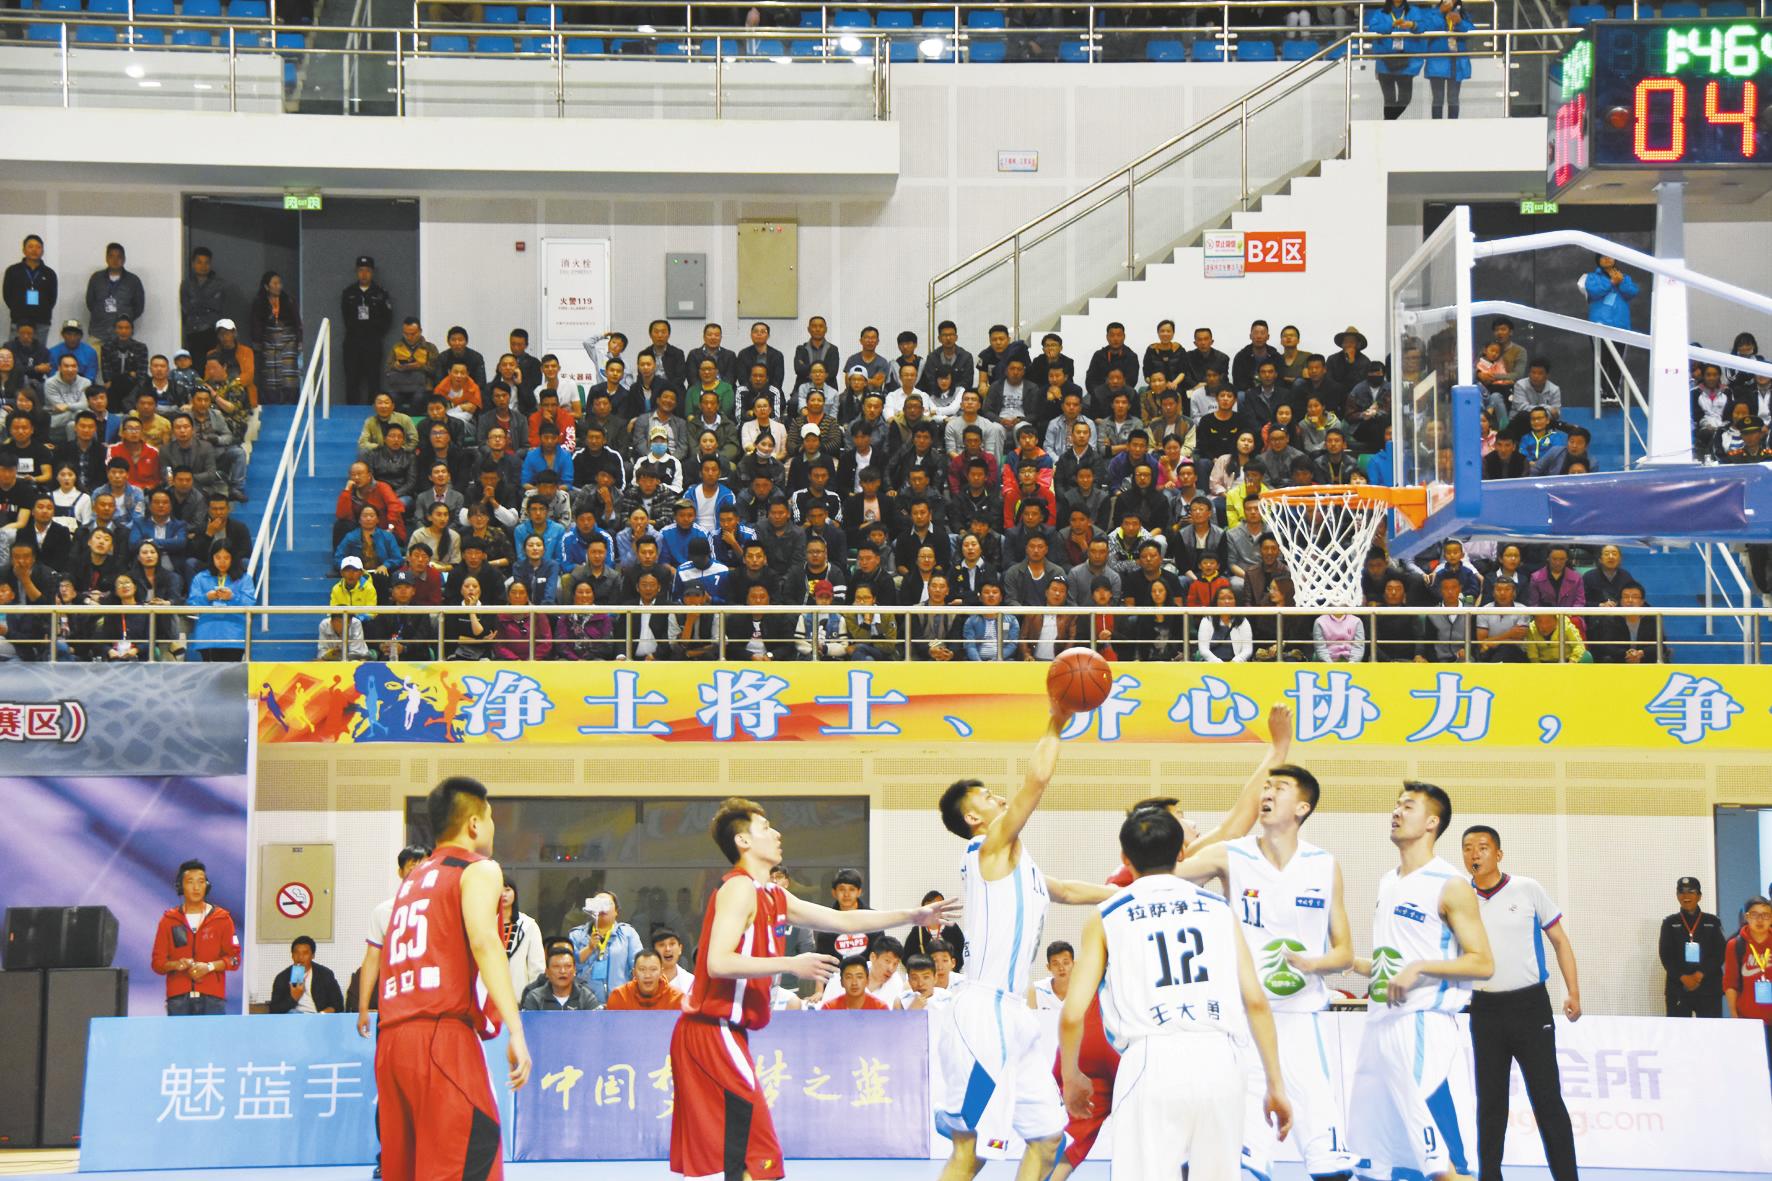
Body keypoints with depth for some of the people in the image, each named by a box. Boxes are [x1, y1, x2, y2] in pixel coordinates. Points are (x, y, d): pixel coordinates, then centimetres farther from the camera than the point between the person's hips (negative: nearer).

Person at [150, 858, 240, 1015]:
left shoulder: (222, 919, 7)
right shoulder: (169, 920, 9)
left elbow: (234, 958, 5)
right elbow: (157, 961, 8)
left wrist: (209, 966, -12)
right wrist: (175, 965, -13)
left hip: (212, 997, -1)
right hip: (178, 998, 1)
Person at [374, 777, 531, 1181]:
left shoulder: (412, 879, 26)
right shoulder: (479, 869, 3)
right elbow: (484, 942, -14)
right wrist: (515, 1030, -21)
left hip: (392, 1040, 8)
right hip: (443, 1037, -8)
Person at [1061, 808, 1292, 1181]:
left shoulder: (1106, 917, 10)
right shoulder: (1218, 908, 16)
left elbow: (1072, 1015, 5)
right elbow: (1256, 1000, 8)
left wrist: (1071, 1079, 22)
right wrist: (1276, 1084, 13)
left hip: (1150, 1062, -2)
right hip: (1217, 1058, 2)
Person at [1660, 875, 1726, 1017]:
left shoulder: (1713, 922, 11)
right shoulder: (1670, 923, 11)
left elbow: (1720, 953, 2)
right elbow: (1666, 955, 2)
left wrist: (1700, 975, -12)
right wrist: (1683, 977, -13)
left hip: (1709, 988, 0)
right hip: (1678, 988, 0)